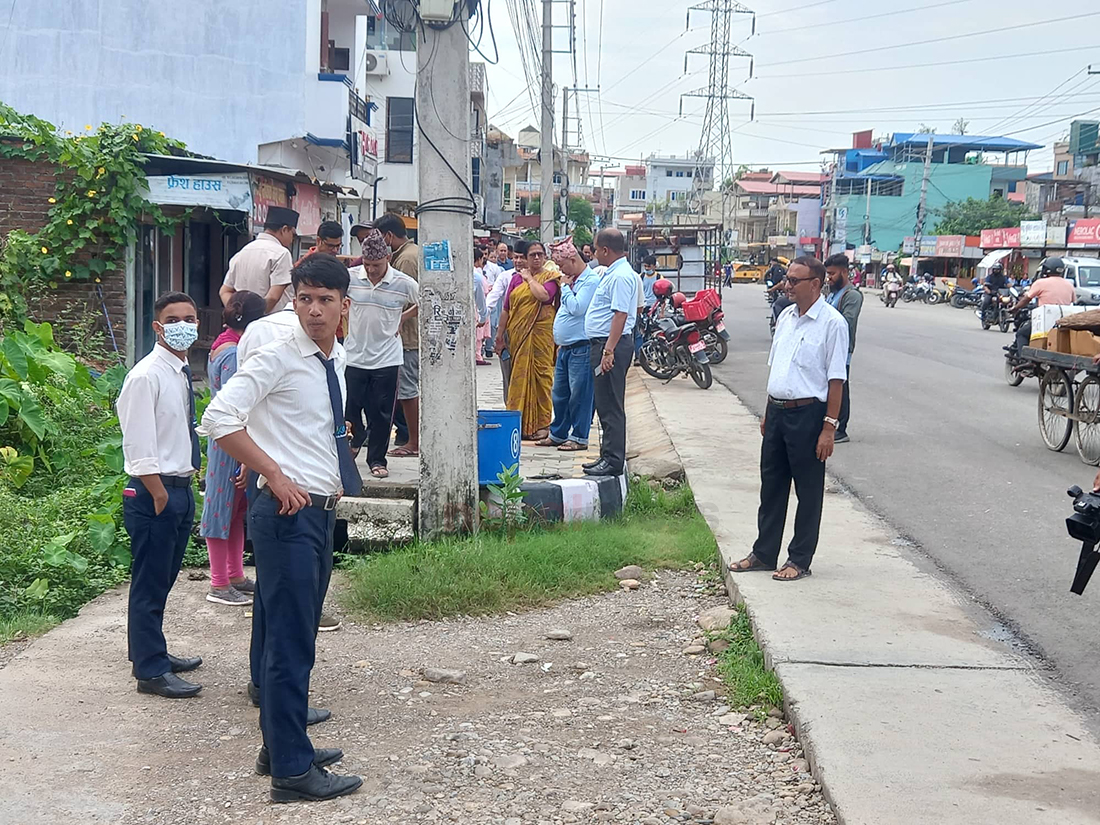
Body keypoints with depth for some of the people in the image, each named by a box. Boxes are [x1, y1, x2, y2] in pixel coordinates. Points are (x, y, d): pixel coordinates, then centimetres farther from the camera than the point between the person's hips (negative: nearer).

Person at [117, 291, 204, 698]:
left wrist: (182, 492, 15)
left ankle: (152, 653, 33)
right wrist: (161, 497, -17)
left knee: (163, 580, 19)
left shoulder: (182, 373, 10)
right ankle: (151, 671, 9)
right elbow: (139, 449, -20)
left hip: (181, 488, 9)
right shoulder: (146, 377, -17)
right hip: (153, 493, -9)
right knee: (150, 584, 1)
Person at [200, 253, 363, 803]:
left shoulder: (334, 360, 12)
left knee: (293, 636, 18)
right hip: (289, 511, -9)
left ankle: (281, 746, 30)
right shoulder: (278, 358, -13)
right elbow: (218, 419, -22)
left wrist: (334, 478, 12)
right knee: (290, 642, -5)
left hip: (320, 509, 9)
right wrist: (276, 477, -19)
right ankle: (292, 770, 0)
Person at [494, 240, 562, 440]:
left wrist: (530, 279, -5)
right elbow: (506, 309, 13)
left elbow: (544, 295, -19)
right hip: (518, 334, 4)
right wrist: (499, 336, 11)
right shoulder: (516, 278, 13)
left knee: (541, 375, -4)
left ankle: (542, 424, 1)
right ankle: (520, 423, 10)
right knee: (519, 376, 4)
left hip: (541, 333, -4)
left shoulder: (550, 277, 2)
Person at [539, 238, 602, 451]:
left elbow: (577, 308, -24)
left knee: (579, 394, -3)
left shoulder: (591, 280, -12)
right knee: (559, 394, 14)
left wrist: (565, 287, -10)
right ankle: (558, 434, 23)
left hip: (581, 348, -10)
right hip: (565, 348, 10)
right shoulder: (573, 280, 17)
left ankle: (579, 437, 3)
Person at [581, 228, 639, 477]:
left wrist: (609, 350, -27)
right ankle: (608, 456, 21)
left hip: (611, 345, -11)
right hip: (603, 344, 11)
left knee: (611, 406, -8)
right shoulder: (612, 273, 17)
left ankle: (613, 461, -5)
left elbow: (620, 315, -23)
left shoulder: (621, 276, -16)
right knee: (606, 405, 14)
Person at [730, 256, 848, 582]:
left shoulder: (832, 323, -11)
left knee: (808, 491, 5)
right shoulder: (786, 317, 11)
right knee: (771, 485, 14)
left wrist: (829, 427, -15)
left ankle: (800, 560, 14)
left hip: (808, 414, -7)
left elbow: (836, 379, -13)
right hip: (777, 411, 7)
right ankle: (763, 553, 25)